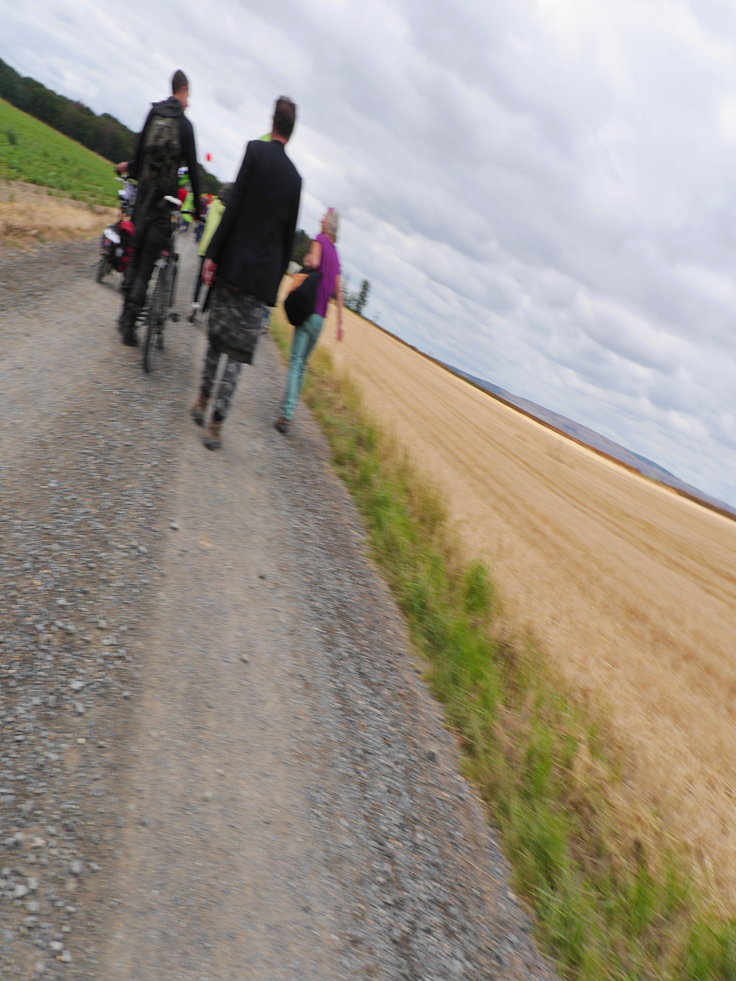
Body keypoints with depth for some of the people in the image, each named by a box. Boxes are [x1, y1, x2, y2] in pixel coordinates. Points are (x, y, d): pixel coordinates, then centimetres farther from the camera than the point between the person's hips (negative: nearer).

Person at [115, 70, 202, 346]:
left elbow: (139, 152, 10)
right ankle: (129, 323, -1)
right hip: (164, 200, -4)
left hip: (143, 196, 4)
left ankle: (125, 315, 21)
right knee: (146, 266, 0)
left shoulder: (153, 113, 7)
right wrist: (198, 205, 7)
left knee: (136, 257, 17)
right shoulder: (184, 123, -4)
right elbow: (192, 168, -3)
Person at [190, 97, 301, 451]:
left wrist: (212, 254, -6)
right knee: (237, 352, 3)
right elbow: (289, 237, 8)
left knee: (217, 336, 17)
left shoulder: (255, 150, -3)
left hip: (233, 265, -1)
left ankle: (202, 401, 27)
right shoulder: (295, 177, 5)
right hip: (264, 275, 1)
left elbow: (233, 207, -9)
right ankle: (216, 424, 1)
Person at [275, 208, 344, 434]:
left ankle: (287, 414, -18)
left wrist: (307, 259, 1)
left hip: (308, 310, -6)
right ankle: (290, 405, 17)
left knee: (296, 361, -10)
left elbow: (314, 262, -22)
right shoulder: (336, 254, 16)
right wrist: (340, 322, 11)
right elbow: (338, 291, 12)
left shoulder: (320, 240, -1)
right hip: (321, 317, 6)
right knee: (303, 363, 14)